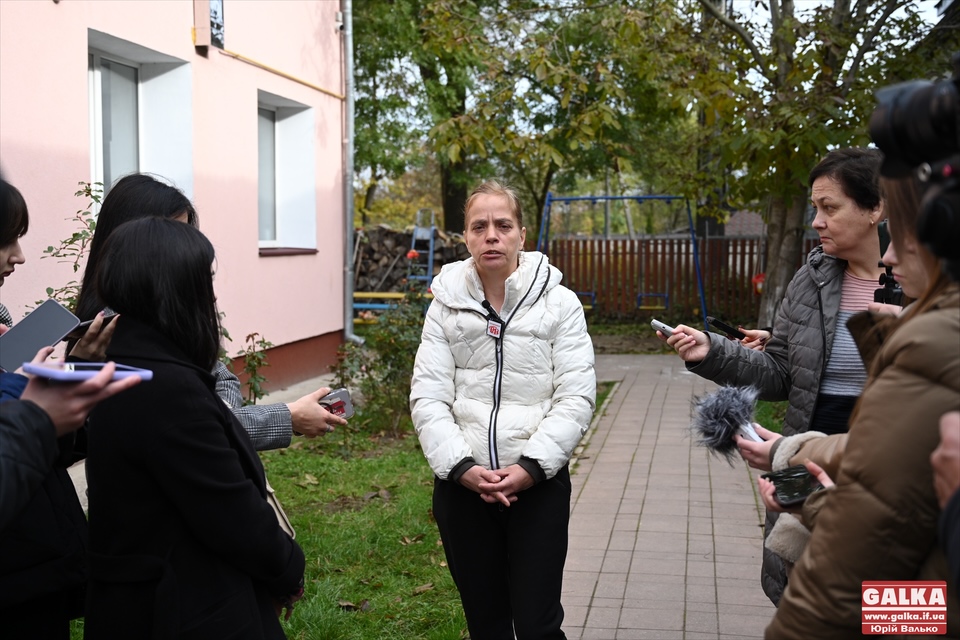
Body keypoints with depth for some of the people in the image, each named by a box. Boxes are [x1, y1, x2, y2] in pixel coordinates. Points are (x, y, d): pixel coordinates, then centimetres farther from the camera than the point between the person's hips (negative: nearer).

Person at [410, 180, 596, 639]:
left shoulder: (559, 303, -1)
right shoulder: (446, 306, 3)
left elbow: (576, 398, -7)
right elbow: (427, 398, -3)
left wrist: (531, 467, -17)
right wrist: (462, 467, -15)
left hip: (538, 484, -2)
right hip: (462, 486, 2)